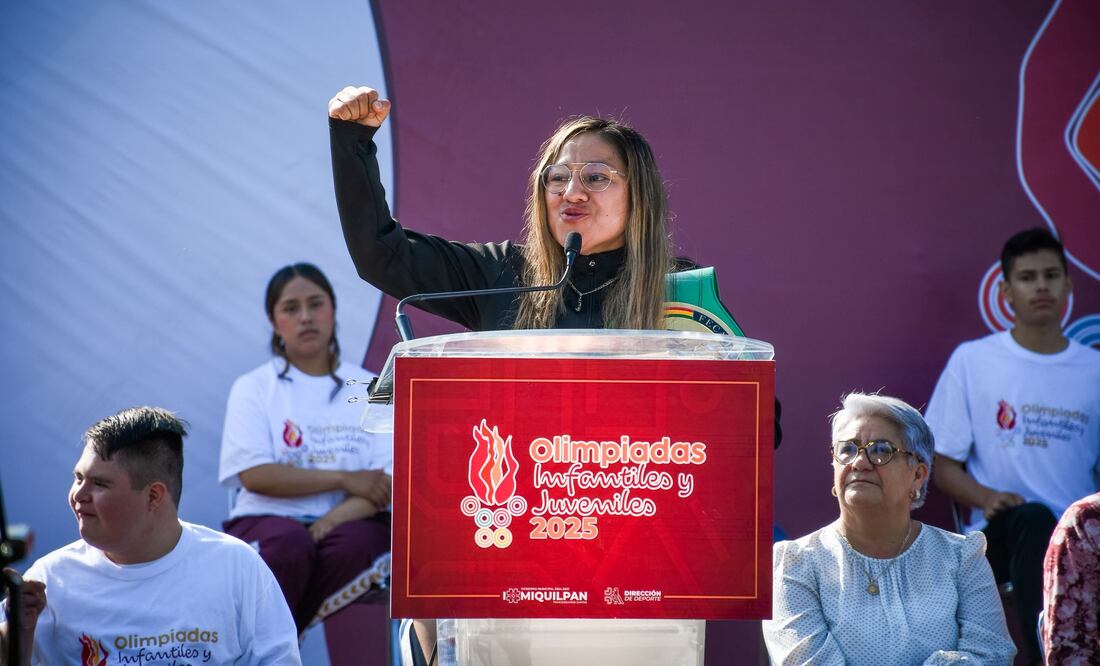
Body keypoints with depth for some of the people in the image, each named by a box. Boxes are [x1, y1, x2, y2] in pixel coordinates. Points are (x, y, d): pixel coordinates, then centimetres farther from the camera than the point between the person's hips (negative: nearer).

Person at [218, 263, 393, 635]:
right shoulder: (254, 388, 9)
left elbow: (386, 483, 1)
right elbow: (255, 475, -5)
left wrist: (334, 519, -18)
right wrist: (345, 479, -8)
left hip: (349, 524, 1)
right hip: (269, 523, -1)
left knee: (355, 544, -35)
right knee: (288, 542, -37)